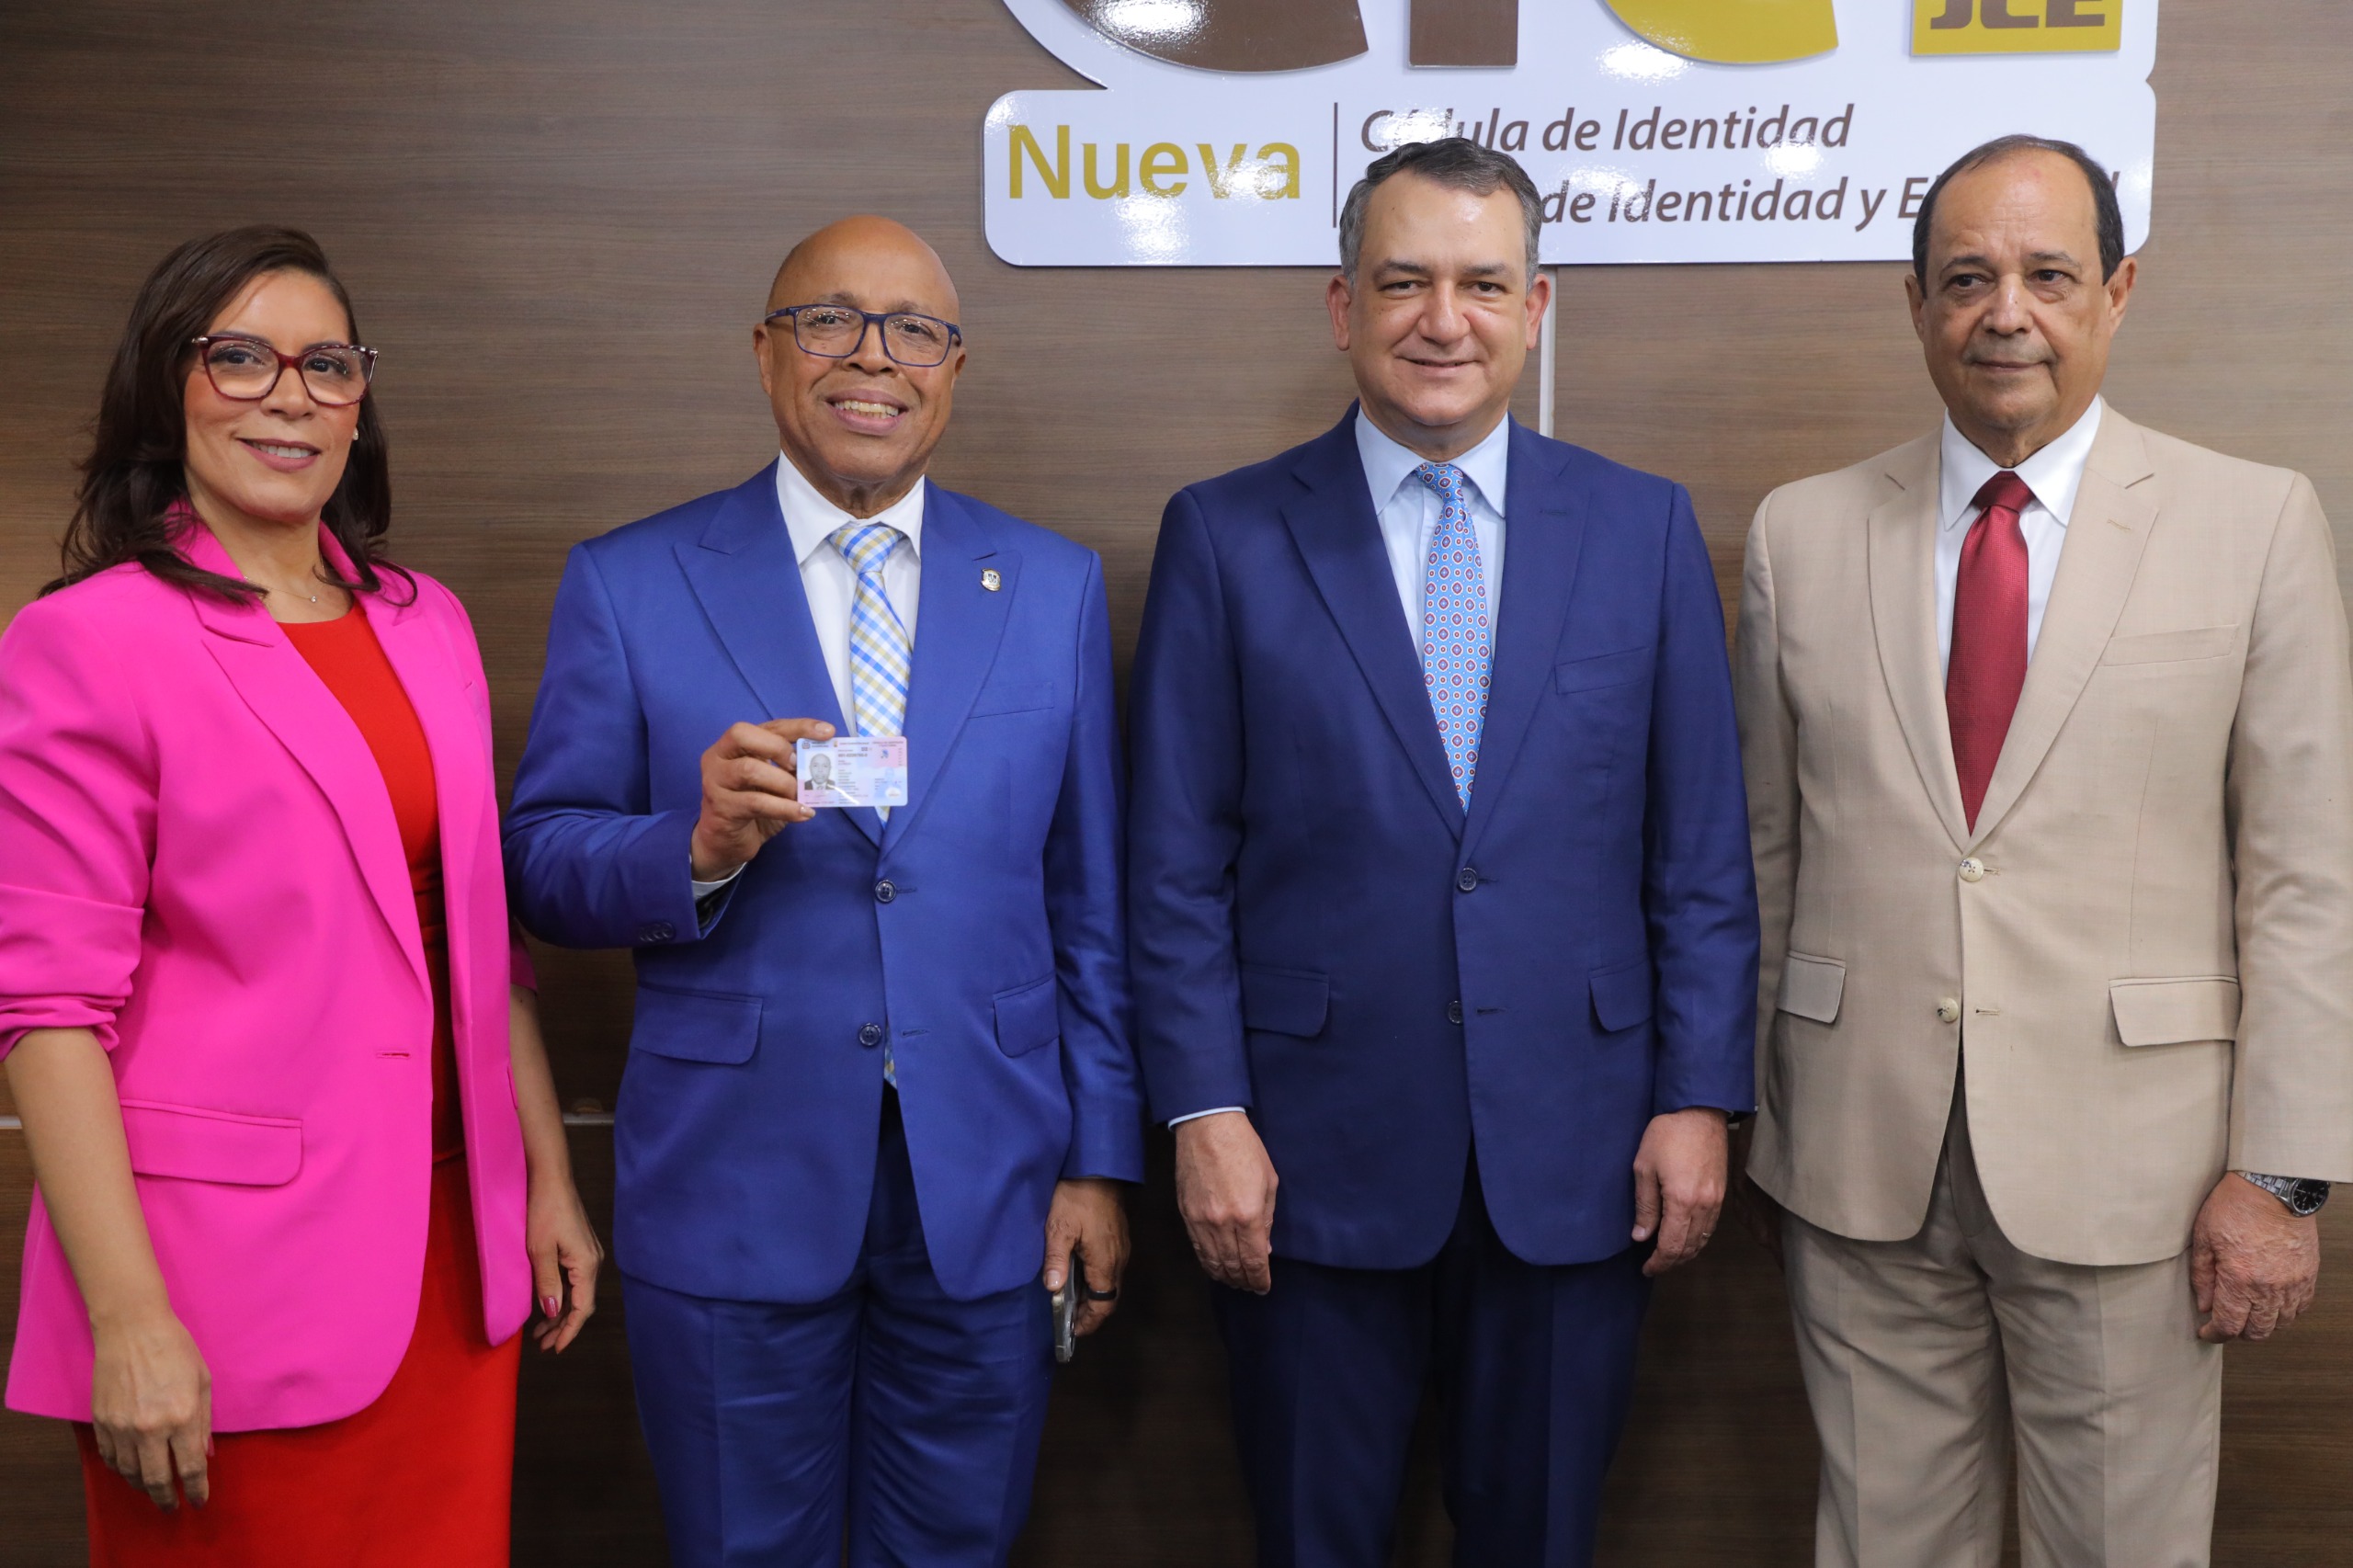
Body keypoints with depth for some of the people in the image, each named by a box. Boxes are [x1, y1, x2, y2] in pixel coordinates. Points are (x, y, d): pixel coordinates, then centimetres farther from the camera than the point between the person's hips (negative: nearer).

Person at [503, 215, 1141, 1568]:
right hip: (732, 1193, -1)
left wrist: (1101, 1160, 3)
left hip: (986, 1191, 2)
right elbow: (543, 865, -3)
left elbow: (1090, 900, 5)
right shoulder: (628, 584, -1)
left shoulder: (1055, 585, 5)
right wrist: (700, 845, -23)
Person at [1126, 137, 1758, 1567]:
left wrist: (1699, 1097, -1)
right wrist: (1205, 1111, -7)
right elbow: (1178, 861, -2)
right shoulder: (1225, 537, -1)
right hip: (1316, 1152, -1)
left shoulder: (1646, 529, 4)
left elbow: (1702, 849, 4)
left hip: (1575, 1152, 1)